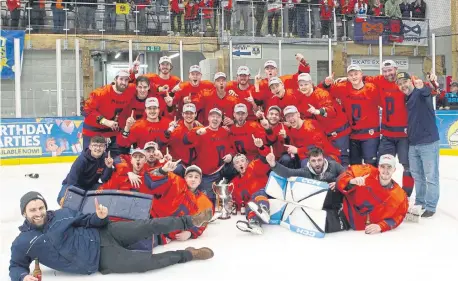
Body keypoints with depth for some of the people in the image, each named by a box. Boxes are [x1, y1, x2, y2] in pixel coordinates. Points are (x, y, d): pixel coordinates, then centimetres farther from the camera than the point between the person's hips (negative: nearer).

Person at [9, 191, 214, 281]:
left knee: (149, 226, -13)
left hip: (102, 234, 3)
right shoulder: (22, 243, -4)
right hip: (99, 259, -3)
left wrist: (100, 217, -12)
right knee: (148, 262, -18)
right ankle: (187, 255, 0)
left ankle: (190, 221, 4)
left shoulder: (63, 214, 3)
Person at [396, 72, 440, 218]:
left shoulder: (420, 93, -10)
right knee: (417, 176, 17)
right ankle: (419, 203, 30)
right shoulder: (405, 99, 11)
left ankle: (430, 207, 9)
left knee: (431, 176, 1)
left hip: (428, 142, -7)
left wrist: (422, 87, -55)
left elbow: (427, 92, -34)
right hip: (413, 143, 8)